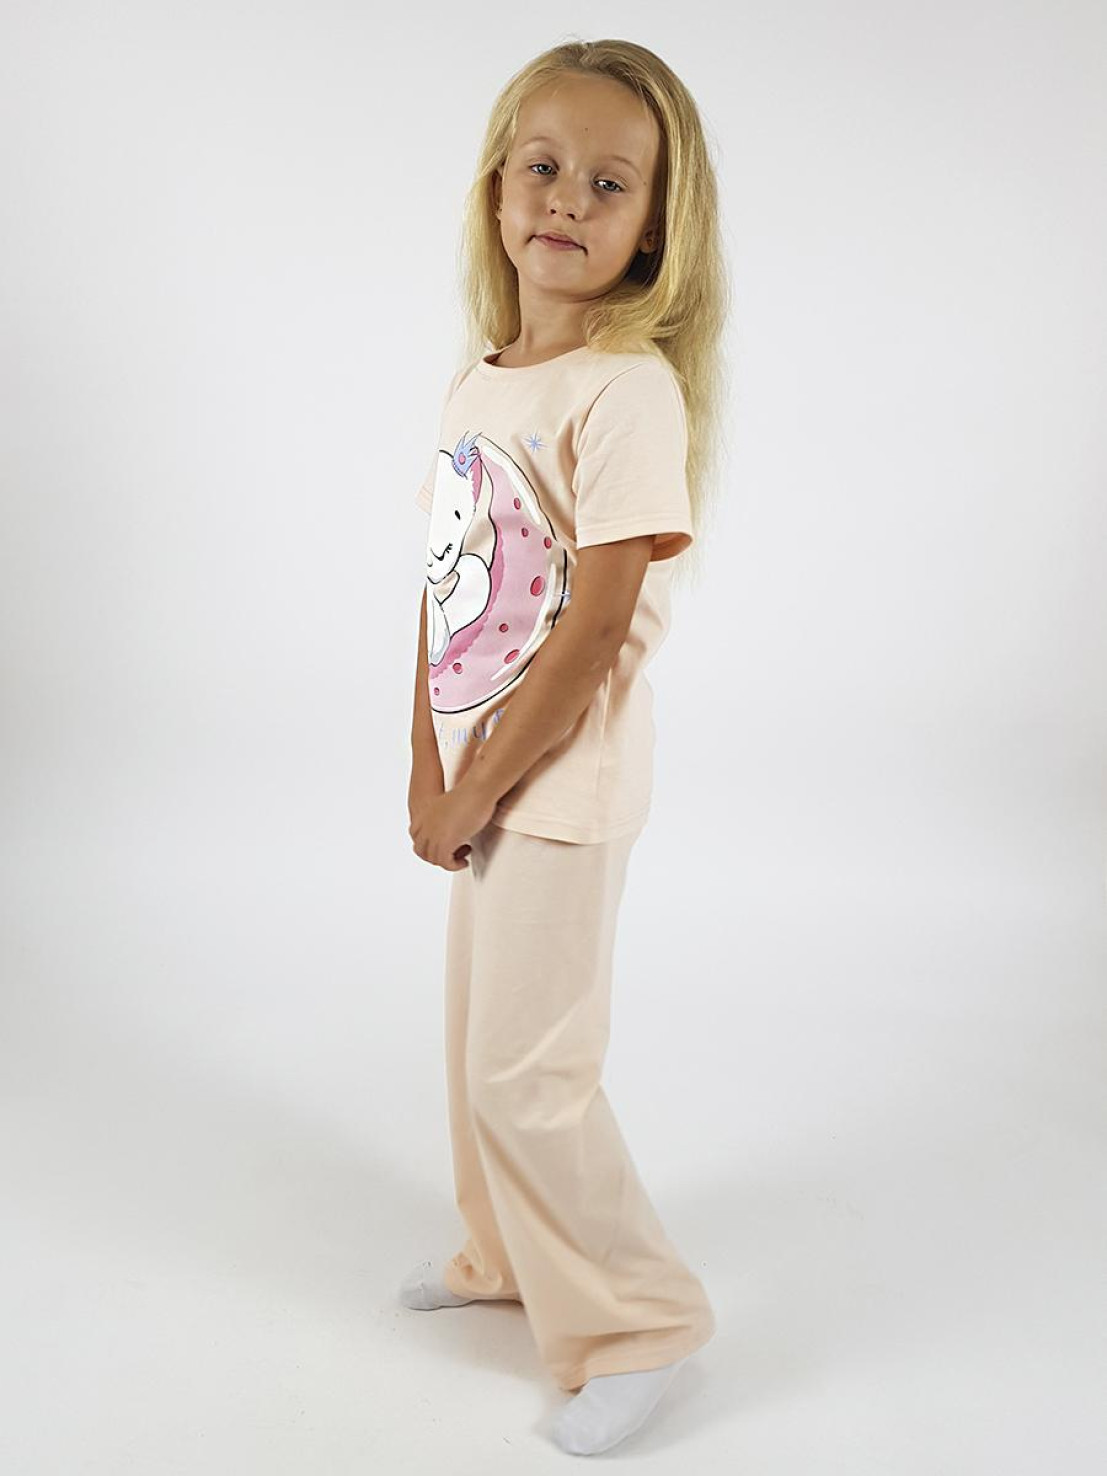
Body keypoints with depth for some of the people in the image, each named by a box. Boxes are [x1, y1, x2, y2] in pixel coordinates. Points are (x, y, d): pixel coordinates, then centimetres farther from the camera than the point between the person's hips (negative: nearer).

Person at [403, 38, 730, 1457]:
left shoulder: (630, 388, -18)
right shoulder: (475, 381, 7)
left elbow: (596, 631, -21)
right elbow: (443, 591, 8)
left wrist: (477, 792, -14)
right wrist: (428, 773, 2)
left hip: (563, 786, -8)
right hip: (479, 781, 8)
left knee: (523, 1072, -1)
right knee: (481, 1041, 21)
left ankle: (635, 1322, 20)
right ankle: (504, 1254, 44)